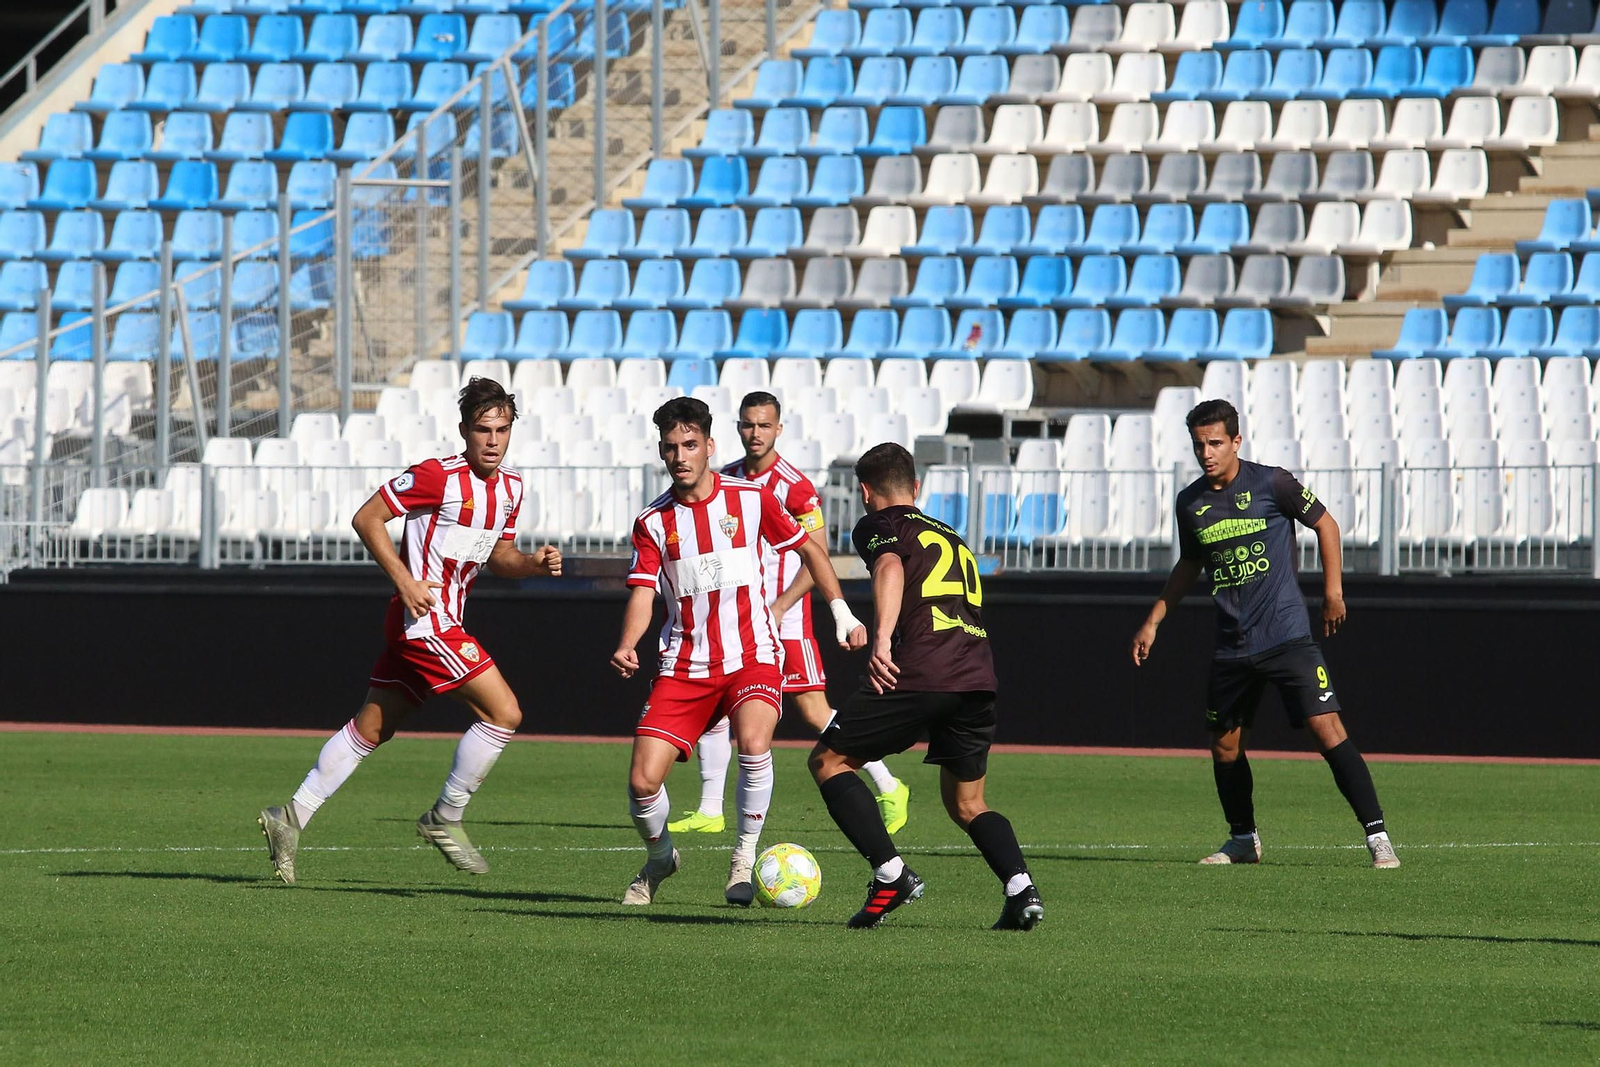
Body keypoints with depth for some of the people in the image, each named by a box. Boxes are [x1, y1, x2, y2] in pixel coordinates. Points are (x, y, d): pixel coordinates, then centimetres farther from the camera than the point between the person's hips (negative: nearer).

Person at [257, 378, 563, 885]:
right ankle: (444, 820, 1)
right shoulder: (439, 477, -16)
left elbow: (498, 556, 21)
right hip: (425, 619, -9)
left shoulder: (510, 488, 9)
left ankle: (291, 819, 20)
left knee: (370, 728, 13)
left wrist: (533, 563, 0)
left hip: (445, 621, 9)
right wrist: (405, 581, -18)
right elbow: (366, 518, -11)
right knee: (504, 712, -13)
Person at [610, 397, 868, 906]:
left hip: (752, 657, -2)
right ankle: (659, 858, 23)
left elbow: (808, 548, 12)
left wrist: (841, 611, 9)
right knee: (643, 780, -10)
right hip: (684, 667, 2)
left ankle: (744, 860, -10)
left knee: (753, 743, -32)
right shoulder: (653, 522, 2)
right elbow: (642, 593, -4)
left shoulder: (751, 498, -1)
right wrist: (626, 646, -23)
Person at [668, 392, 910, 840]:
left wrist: (779, 608, -17)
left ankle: (888, 787, 4)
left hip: (786, 618, -6)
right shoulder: (726, 479, 7)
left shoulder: (795, 486, -12)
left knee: (815, 712, -9)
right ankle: (709, 811, 7)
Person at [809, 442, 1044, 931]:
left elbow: (891, 567, -12)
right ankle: (1021, 887, -5)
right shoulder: (953, 538, 31)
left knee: (828, 760, 10)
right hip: (977, 675, 6)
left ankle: (890, 873, -4)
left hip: (919, 672, -6)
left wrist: (882, 638, -26)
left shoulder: (878, 527, 10)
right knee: (966, 802, 20)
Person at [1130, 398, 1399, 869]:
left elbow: (1325, 524, 5)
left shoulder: (1271, 483, -7)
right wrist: (1152, 622, 21)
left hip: (1287, 636, -5)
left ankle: (1377, 835, -13)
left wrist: (1333, 592, 2)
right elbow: (1189, 565, 23)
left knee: (1327, 729, -15)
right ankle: (1243, 839, 31)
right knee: (1224, 746, 11)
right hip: (1231, 648, 5)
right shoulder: (1191, 503, 6)